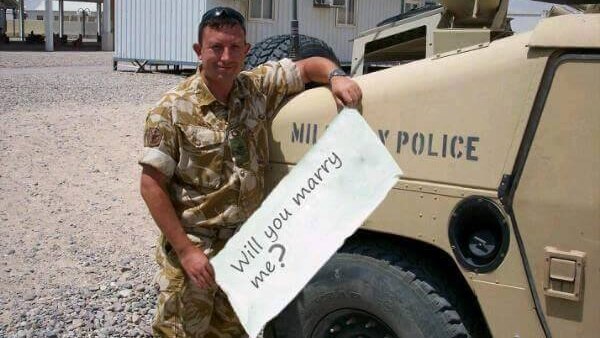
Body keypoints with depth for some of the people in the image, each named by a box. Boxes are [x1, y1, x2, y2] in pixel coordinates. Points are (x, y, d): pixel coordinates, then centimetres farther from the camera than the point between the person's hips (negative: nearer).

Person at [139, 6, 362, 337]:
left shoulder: (258, 87, -3)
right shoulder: (172, 110, -16)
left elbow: (307, 66, 10)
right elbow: (151, 185, -15)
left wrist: (336, 77, -13)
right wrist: (185, 249, -19)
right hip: (191, 246, -4)